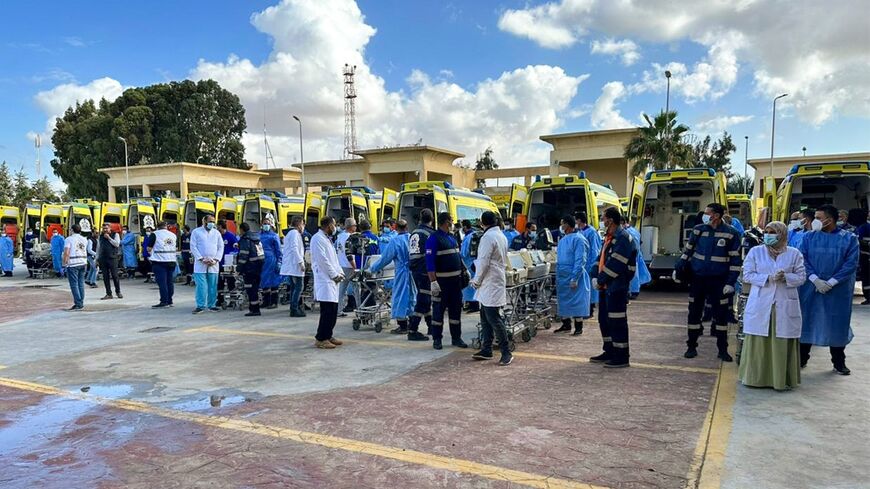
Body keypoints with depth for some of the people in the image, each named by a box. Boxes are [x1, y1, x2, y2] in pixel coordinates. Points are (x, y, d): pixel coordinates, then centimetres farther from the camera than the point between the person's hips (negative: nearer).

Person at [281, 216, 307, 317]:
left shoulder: (290, 233, 22)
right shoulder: (295, 233, -9)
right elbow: (294, 249, -19)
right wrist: (301, 262, -19)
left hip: (289, 266, 10)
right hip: (294, 265, -10)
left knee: (293, 287, 13)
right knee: (298, 287, -9)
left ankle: (294, 308, 17)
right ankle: (294, 309, -10)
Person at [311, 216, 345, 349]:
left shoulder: (327, 239, 20)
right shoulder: (317, 238, -10)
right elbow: (322, 260, -16)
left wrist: (339, 272, 8)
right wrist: (335, 275, -11)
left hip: (331, 280, 10)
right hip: (324, 280, -10)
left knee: (333, 310, 9)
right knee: (327, 311, -11)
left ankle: (328, 335, 18)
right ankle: (320, 339, -5)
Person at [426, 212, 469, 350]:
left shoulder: (452, 237, 14)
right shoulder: (434, 238, -12)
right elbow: (430, 262, -17)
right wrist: (433, 282, -23)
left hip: (455, 279, 8)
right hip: (441, 280, -8)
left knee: (456, 309, 11)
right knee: (439, 310, 1)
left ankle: (456, 337, 20)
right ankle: (436, 339, 9)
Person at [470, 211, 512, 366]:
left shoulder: (487, 237, -15)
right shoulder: (501, 236, 14)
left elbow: (484, 262, -19)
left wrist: (476, 281, -7)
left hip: (490, 284, -10)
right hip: (496, 281, 10)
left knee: (494, 319, -7)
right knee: (485, 319, 14)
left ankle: (506, 353, -3)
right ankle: (486, 350, 19)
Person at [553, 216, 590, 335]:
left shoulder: (578, 239, -13)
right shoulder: (562, 240, 13)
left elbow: (580, 261, -17)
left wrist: (575, 278, -21)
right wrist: (558, 274, 15)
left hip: (573, 276, -8)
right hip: (562, 276, 9)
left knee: (576, 302, -1)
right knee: (563, 300, 13)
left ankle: (578, 327, 8)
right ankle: (566, 325, 24)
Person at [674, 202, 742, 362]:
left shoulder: (731, 234, -6)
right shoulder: (698, 230, 2)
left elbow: (735, 260, -4)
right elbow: (687, 251, 11)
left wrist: (731, 282, -10)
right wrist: (678, 269, 5)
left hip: (718, 280, -2)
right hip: (697, 278, 2)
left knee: (721, 314, 5)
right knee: (694, 313, 7)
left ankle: (722, 349, 18)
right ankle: (691, 346, 19)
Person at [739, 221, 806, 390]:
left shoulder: (794, 254, 6)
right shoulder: (755, 252, 4)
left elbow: (801, 277, 4)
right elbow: (747, 275, -1)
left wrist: (786, 277, -15)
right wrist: (768, 278, -15)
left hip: (785, 306, 0)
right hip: (760, 305, 0)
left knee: (782, 344, 1)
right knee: (758, 343, 2)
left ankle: (782, 379, 13)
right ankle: (755, 377, 13)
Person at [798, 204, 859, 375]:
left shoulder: (849, 238, -3)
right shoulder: (809, 237, 2)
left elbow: (851, 263, -9)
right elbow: (803, 259, -3)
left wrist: (831, 283, -16)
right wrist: (815, 280, -15)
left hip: (838, 290, -1)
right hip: (811, 288, 1)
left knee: (837, 323, 7)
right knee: (807, 321, 6)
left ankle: (839, 362, 22)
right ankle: (802, 358, 18)